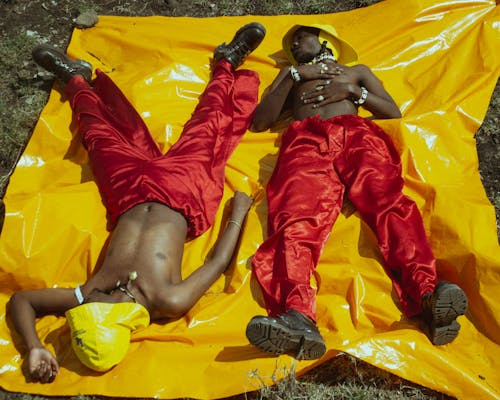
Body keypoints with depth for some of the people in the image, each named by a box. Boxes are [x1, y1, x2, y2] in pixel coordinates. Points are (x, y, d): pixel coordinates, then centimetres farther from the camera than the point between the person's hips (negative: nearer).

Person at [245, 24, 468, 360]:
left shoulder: (358, 71, 38)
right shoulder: (291, 74, 38)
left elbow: (394, 113, 22)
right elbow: (260, 122, 20)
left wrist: (352, 90, 8)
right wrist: (295, 76, 13)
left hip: (357, 134, 1)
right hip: (306, 139, 0)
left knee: (390, 202, -32)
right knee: (297, 215, -34)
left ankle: (428, 294, -54)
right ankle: (297, 316, -58)